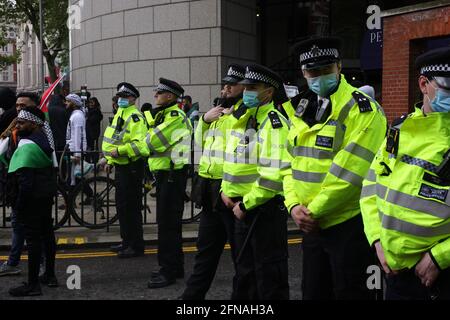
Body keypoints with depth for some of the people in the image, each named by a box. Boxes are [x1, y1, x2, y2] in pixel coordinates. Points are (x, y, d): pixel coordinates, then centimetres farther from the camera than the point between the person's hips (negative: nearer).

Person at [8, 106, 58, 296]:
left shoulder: (27, 147, -20)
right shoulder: (44, 140, 9)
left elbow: (25, 182, -24)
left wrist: (19, 205, -19)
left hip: (32, 199, -10)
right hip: (47, 195, 10)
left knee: (33, 239, -5)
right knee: (47, 233, 17)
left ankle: (33, 284, 1)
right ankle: (50, 275, 29)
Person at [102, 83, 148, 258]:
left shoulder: (135, 118, -16)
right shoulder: (119, 115, 16)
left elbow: (141, 145, -27)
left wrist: (119, 151, -25)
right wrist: (111, 160, 23)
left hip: (131, 169, -10)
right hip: (121, 167, 10)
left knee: (131, 207, -4)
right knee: (121, 206, 17)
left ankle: (136, 246, 5)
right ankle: (127, 242, 29)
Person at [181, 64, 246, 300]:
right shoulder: (219, 110, 17)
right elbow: (201, 143, 23)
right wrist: (204, 119, 6)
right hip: (210, 189, 9)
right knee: (206, 246, 18)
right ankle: (193, 294, 30)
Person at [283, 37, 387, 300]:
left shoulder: (363, 110, -13)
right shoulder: (302, 112, 11)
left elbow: (349, 172, -21)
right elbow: (292, 164, 12)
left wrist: (314, 210, -16)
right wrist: (294, 206, -4)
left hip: (350, 225, -7)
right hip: (312, 225, 7)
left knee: (350, 293, 3)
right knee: (314, 292, 18)